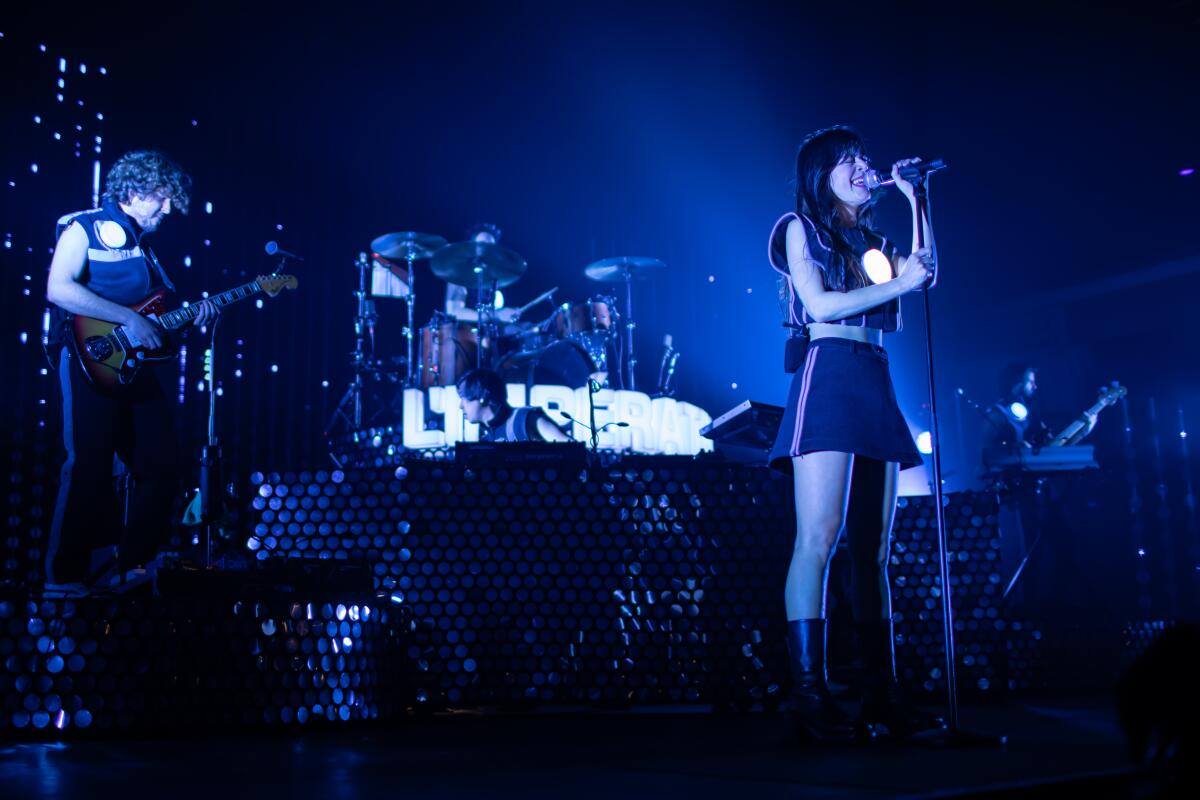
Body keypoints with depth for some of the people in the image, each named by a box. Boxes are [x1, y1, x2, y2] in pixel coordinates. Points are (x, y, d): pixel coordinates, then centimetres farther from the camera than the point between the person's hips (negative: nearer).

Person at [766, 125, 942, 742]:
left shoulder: (871, 243, 26)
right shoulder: (800, 227, 8)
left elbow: (927, 271, 13)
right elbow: (819, 305, -5)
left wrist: (913, 199, 15)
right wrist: (896, 284, -3)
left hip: (875, 388, 7)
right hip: (827, 379, -7)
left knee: (874, 548, 2)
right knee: (819, 536, -16)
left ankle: (883, 695, 3)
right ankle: (809, 694, -18)